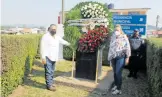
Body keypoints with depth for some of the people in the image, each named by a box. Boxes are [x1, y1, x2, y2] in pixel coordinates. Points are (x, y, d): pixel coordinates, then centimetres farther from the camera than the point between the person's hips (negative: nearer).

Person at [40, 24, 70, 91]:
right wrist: (43, 57, -18)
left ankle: (51, 83, 25)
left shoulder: (57, 37, 13)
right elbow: (42, 47, -13)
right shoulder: (45, 36, -9)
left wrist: (68, 44, 47)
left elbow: (62, 41, 33)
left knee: (52, 72, 14)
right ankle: (49, 85, 3)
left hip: (54, 58, 7)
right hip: (47, 57, -7)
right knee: (48, 72, -4)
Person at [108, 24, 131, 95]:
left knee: (118, 73, -7)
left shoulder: (124, 37, -4)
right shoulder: (112, 37, 10)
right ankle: (116, 85, 31)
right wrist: (109, 57, 14)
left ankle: (119, 89, 3)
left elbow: (127, 47, -5)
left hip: (120, 57, -5)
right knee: (115, 72, 12)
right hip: (113, 57, 5)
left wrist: (127, 57, -9)